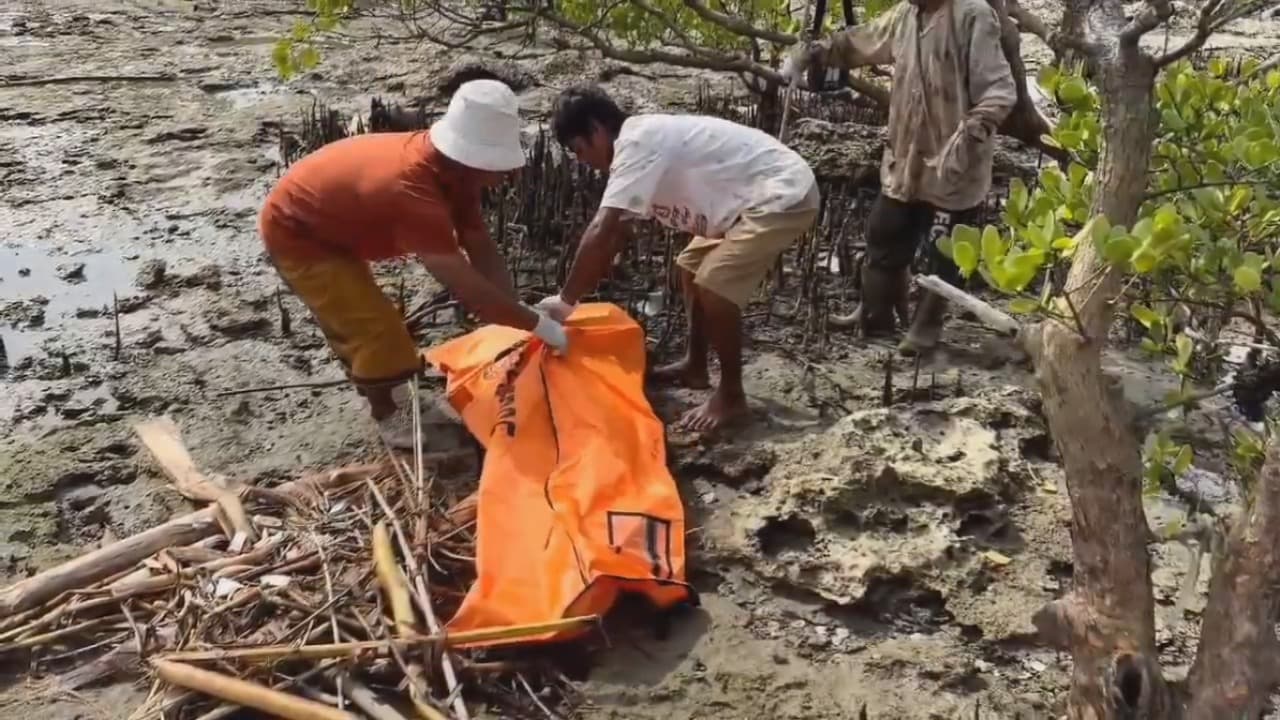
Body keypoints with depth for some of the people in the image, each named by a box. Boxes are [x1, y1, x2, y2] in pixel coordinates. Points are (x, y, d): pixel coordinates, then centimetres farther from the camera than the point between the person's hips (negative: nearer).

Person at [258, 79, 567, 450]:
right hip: (295, 233, -9)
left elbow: (483, 251, -12)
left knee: (355, 320, 23)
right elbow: (467, 287, -43)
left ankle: (392, 400, 41)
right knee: (373, 326, -8)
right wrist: (543, 327, -37)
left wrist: (520, 315, -20)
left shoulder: (450, 167, -14)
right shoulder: (411, 188, -43)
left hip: (327, 222, 9)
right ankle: (390, 417, 12)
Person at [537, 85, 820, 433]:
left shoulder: (636, 144, -20)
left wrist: (565, 300, -16)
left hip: (783, 196, -11)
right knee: (691, 267, 18)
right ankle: (695, 366, 31)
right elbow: (612, 235, 15)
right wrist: (577, 294, 15)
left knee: (714, 285, -17)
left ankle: (731, 395, 0)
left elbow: (600, 233, -26)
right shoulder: (642, 143, 10)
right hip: (760, 196, 11)